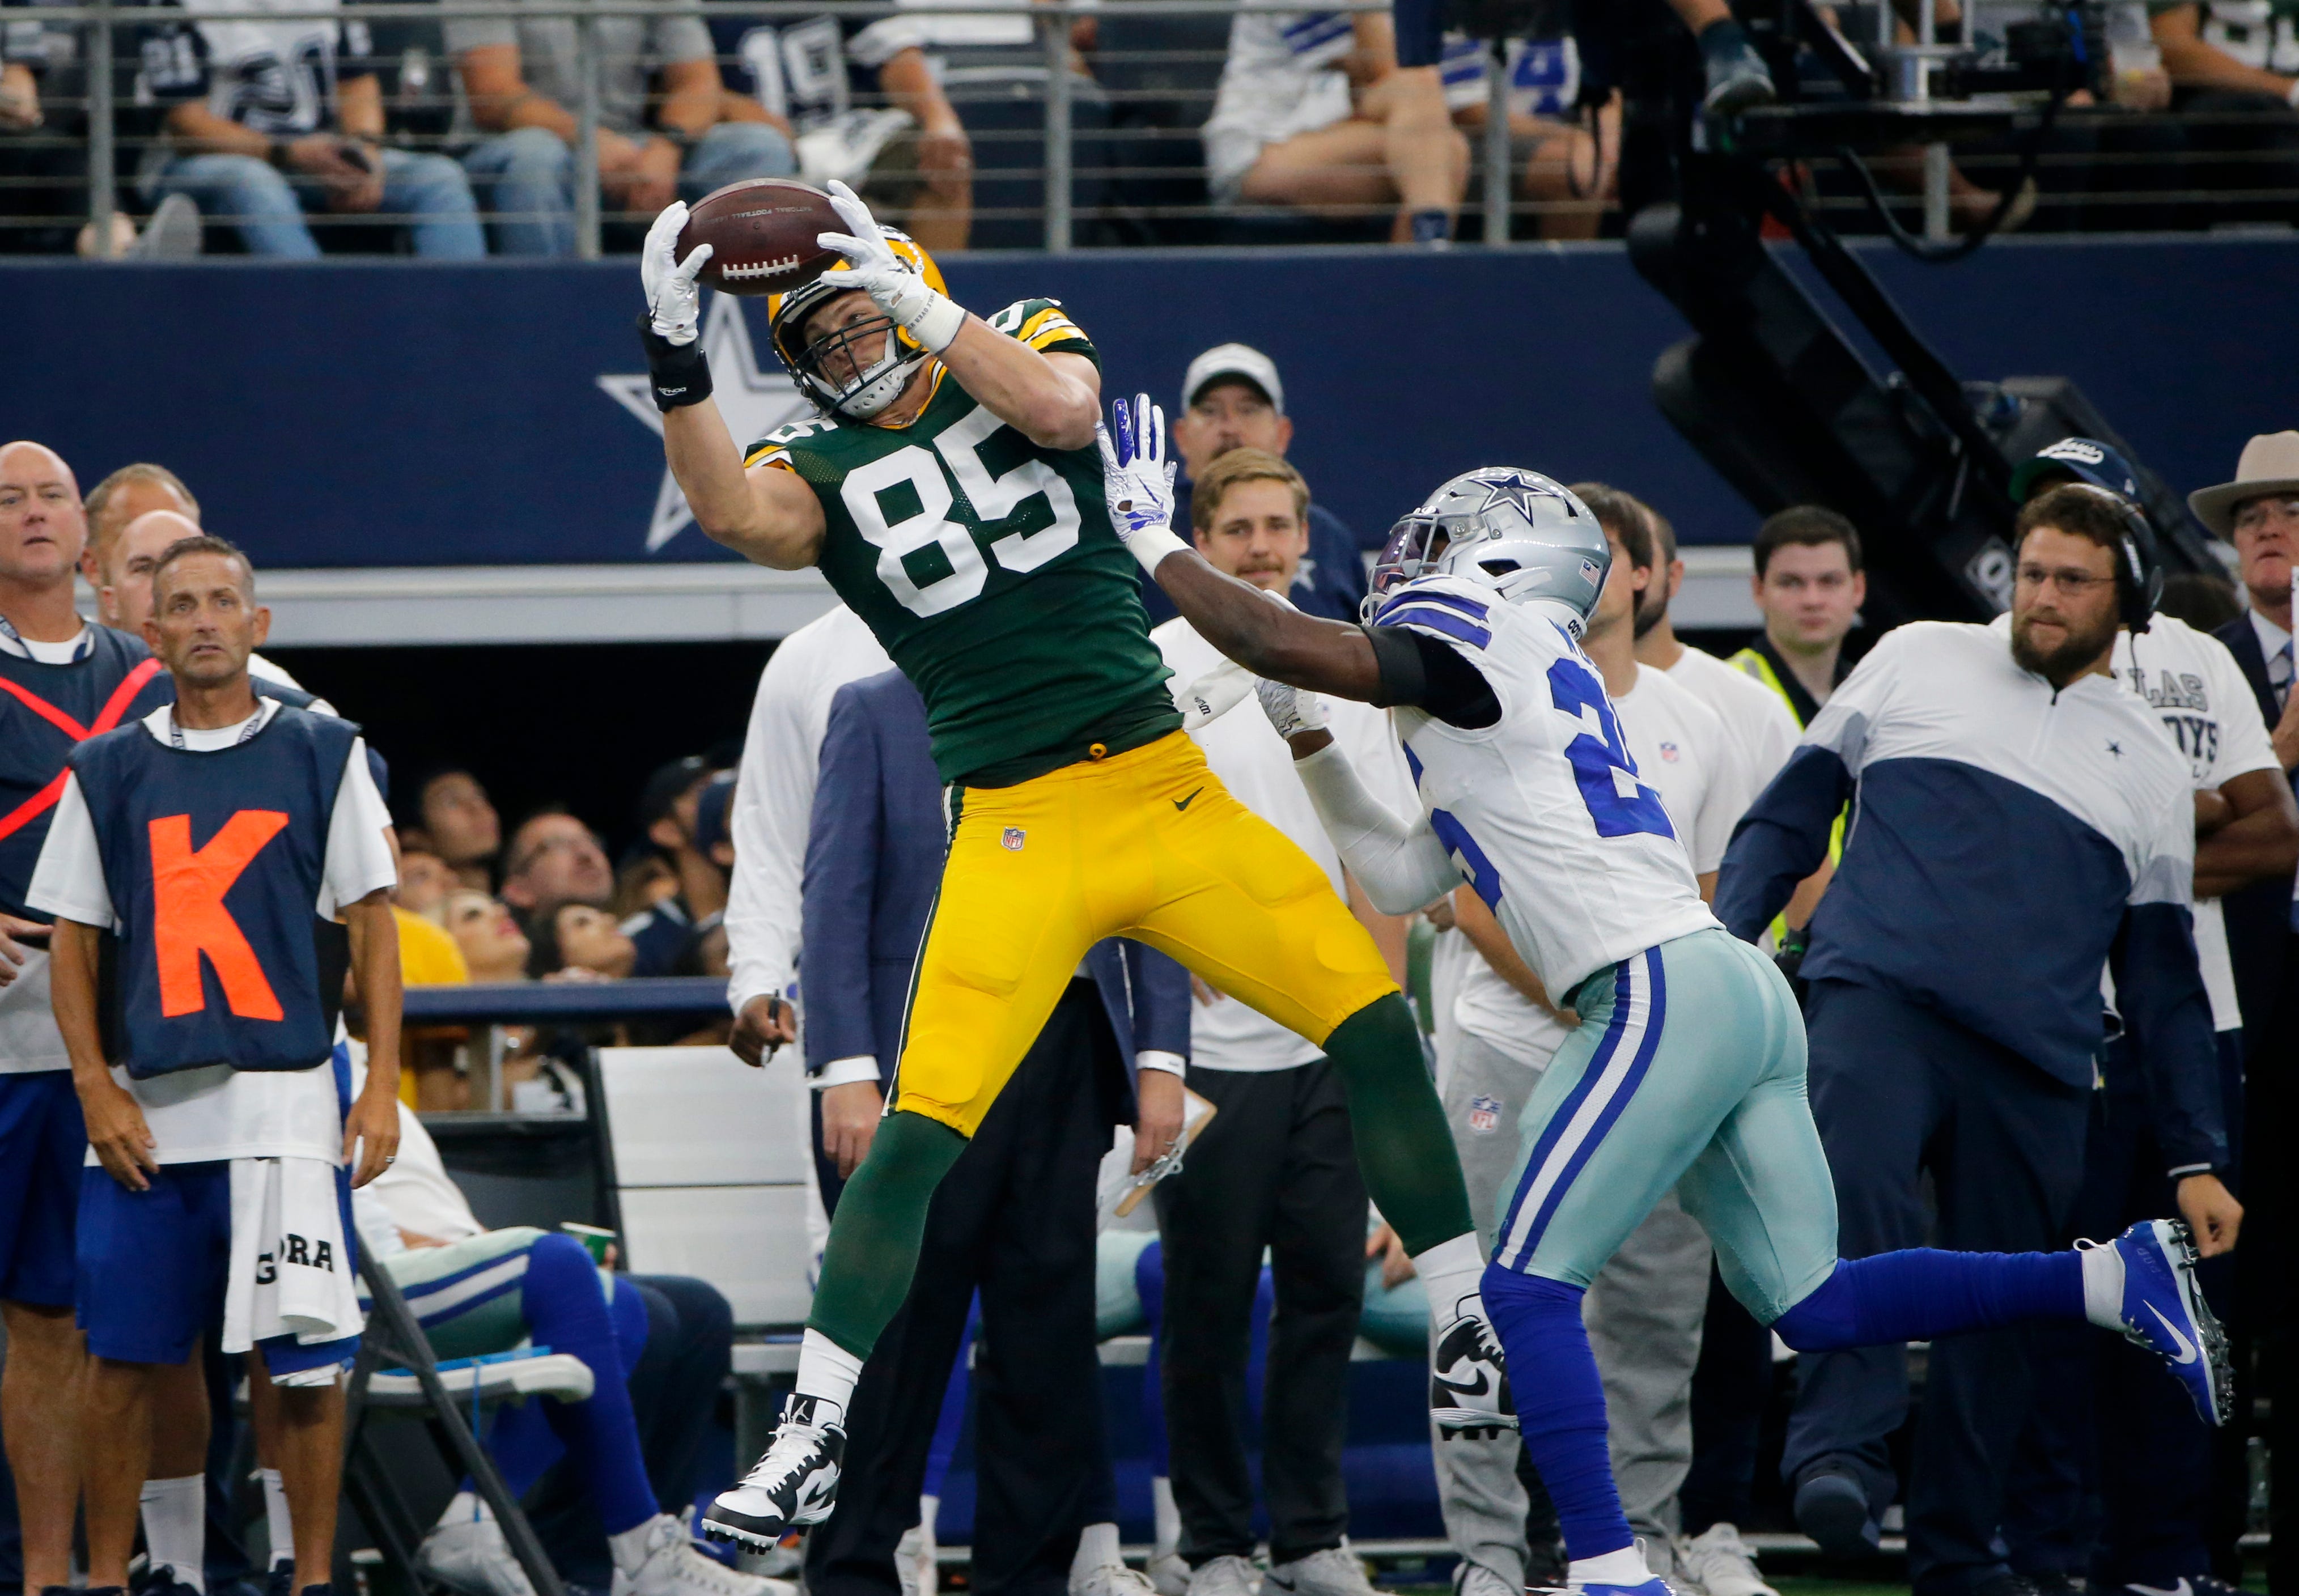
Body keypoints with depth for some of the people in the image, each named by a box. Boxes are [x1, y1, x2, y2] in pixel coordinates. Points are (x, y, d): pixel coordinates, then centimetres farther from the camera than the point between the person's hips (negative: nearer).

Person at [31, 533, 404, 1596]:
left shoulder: (323, 753, 7)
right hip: (145, 1111, 2)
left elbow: (371, 928, 5)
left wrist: (382, 1085, -3)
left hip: (287, 1104, -2)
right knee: (122, 1358, 2)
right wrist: (98, 1090, -2)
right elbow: (72, 944, 10)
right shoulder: (106, 772, 10)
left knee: (307, 1361, -3)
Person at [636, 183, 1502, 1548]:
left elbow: (1062, 410, -16)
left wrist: (911, 297, -19)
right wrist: (678, 359, -28)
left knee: (1372, 1019, -6)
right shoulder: (827, 465, 6)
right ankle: (812, 1444, -5)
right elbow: (739, 515, -17)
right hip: (1018, 834, -1)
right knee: (925, 1126, -12)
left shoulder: (1029, 343, 9)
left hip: (1168, 792, 1)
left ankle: (1473, 1335, 8)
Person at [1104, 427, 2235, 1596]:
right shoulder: (1511, 693, 25)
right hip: (1739, 999, 9)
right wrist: (1307, 740, 28)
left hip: (1664, 994, -9)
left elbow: (1274, 645, -7)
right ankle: (2118, 1277, 1)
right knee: (1807, 1301, 8)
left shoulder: (1479, 637, -2)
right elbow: (1397, 880, 30)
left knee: (1529, 1286, -8)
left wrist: (1149, 536, 5)